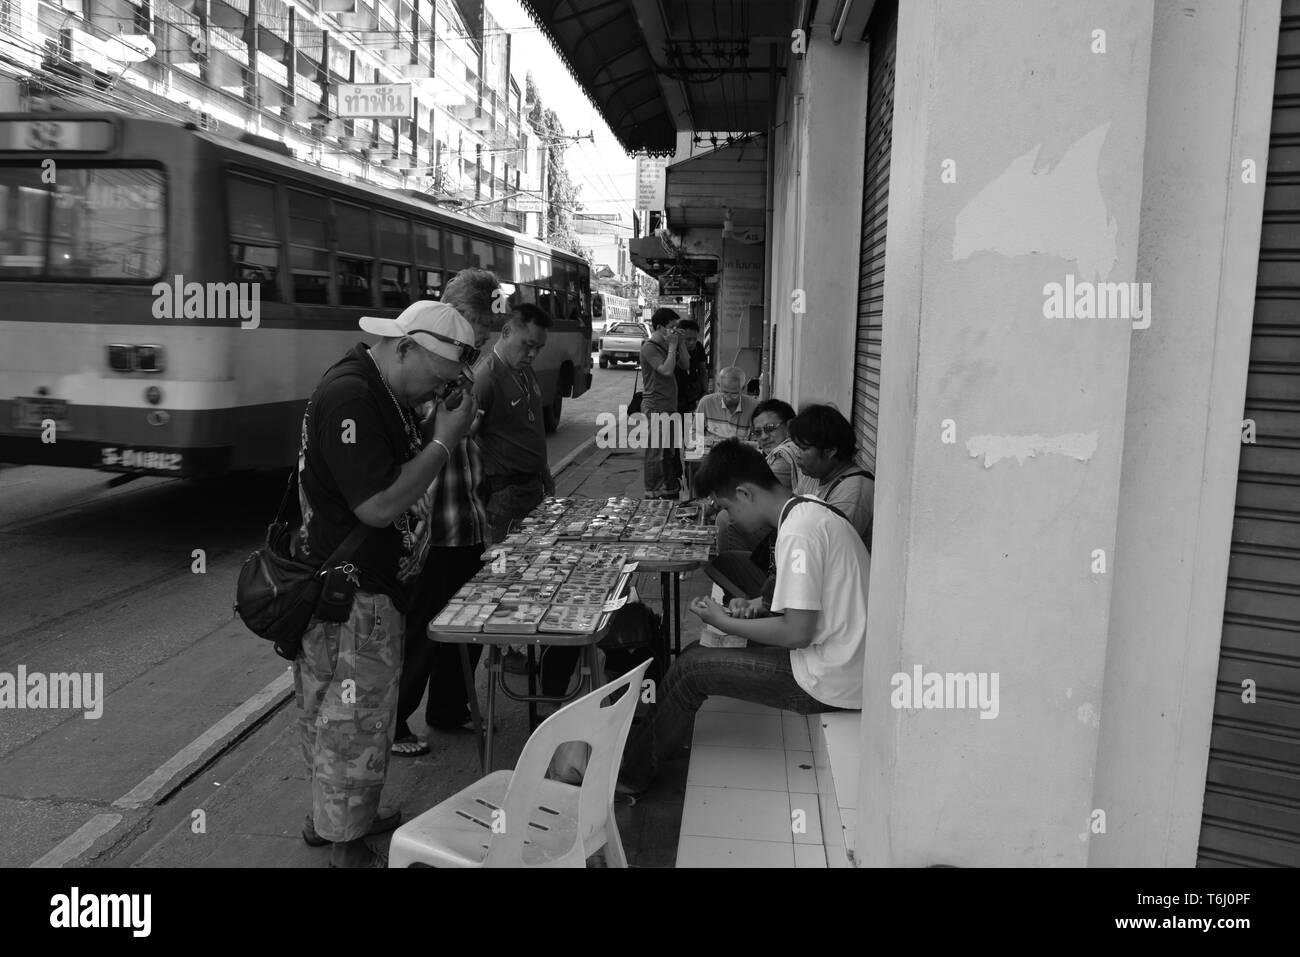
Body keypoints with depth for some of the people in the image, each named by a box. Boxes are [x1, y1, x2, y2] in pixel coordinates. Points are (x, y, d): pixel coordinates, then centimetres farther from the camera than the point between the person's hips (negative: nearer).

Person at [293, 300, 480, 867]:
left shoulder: (380, 393, 9)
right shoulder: (349, 396, -23)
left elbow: (403, 472, 15)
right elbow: (379, 506, -27)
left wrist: (438, 434, 1)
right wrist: (443, 441, -21)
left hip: (371, 587, 10)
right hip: (351, 593, -10)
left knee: (335, 715, 22)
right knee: (357, 719, 5)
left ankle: (332, 815, 39)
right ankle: (347, 845, 22)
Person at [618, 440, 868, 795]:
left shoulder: (798, 532, -22)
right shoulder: (812, 511, 9)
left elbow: (798, 632, -23)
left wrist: (724, 622, -10)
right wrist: (753, 609, 6)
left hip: (829, 683, -10)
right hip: (852, 666, 10)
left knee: (691, 667, -3)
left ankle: (631, 773, 15)